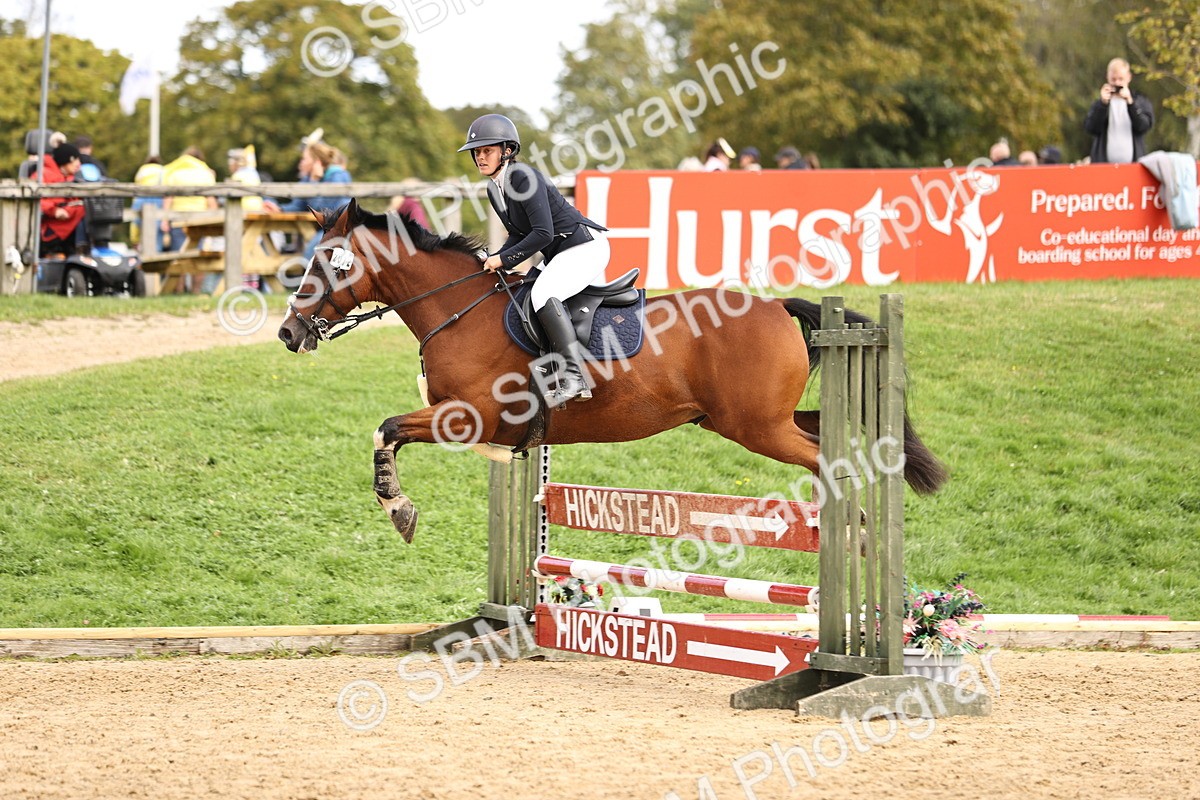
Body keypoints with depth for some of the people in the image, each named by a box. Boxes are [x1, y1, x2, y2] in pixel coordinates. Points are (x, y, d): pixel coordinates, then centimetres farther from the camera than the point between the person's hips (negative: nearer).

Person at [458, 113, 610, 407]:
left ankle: (573, 377, -36)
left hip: (585, 246, -11)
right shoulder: (494, 189, 8)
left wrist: (505, 259, -18)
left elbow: (543, 233, -25)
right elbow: (518, 235, 16)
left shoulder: (525, 178, -20)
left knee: (543, 293, -30)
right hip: (561, 255, 11)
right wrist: (495, 262, -1)